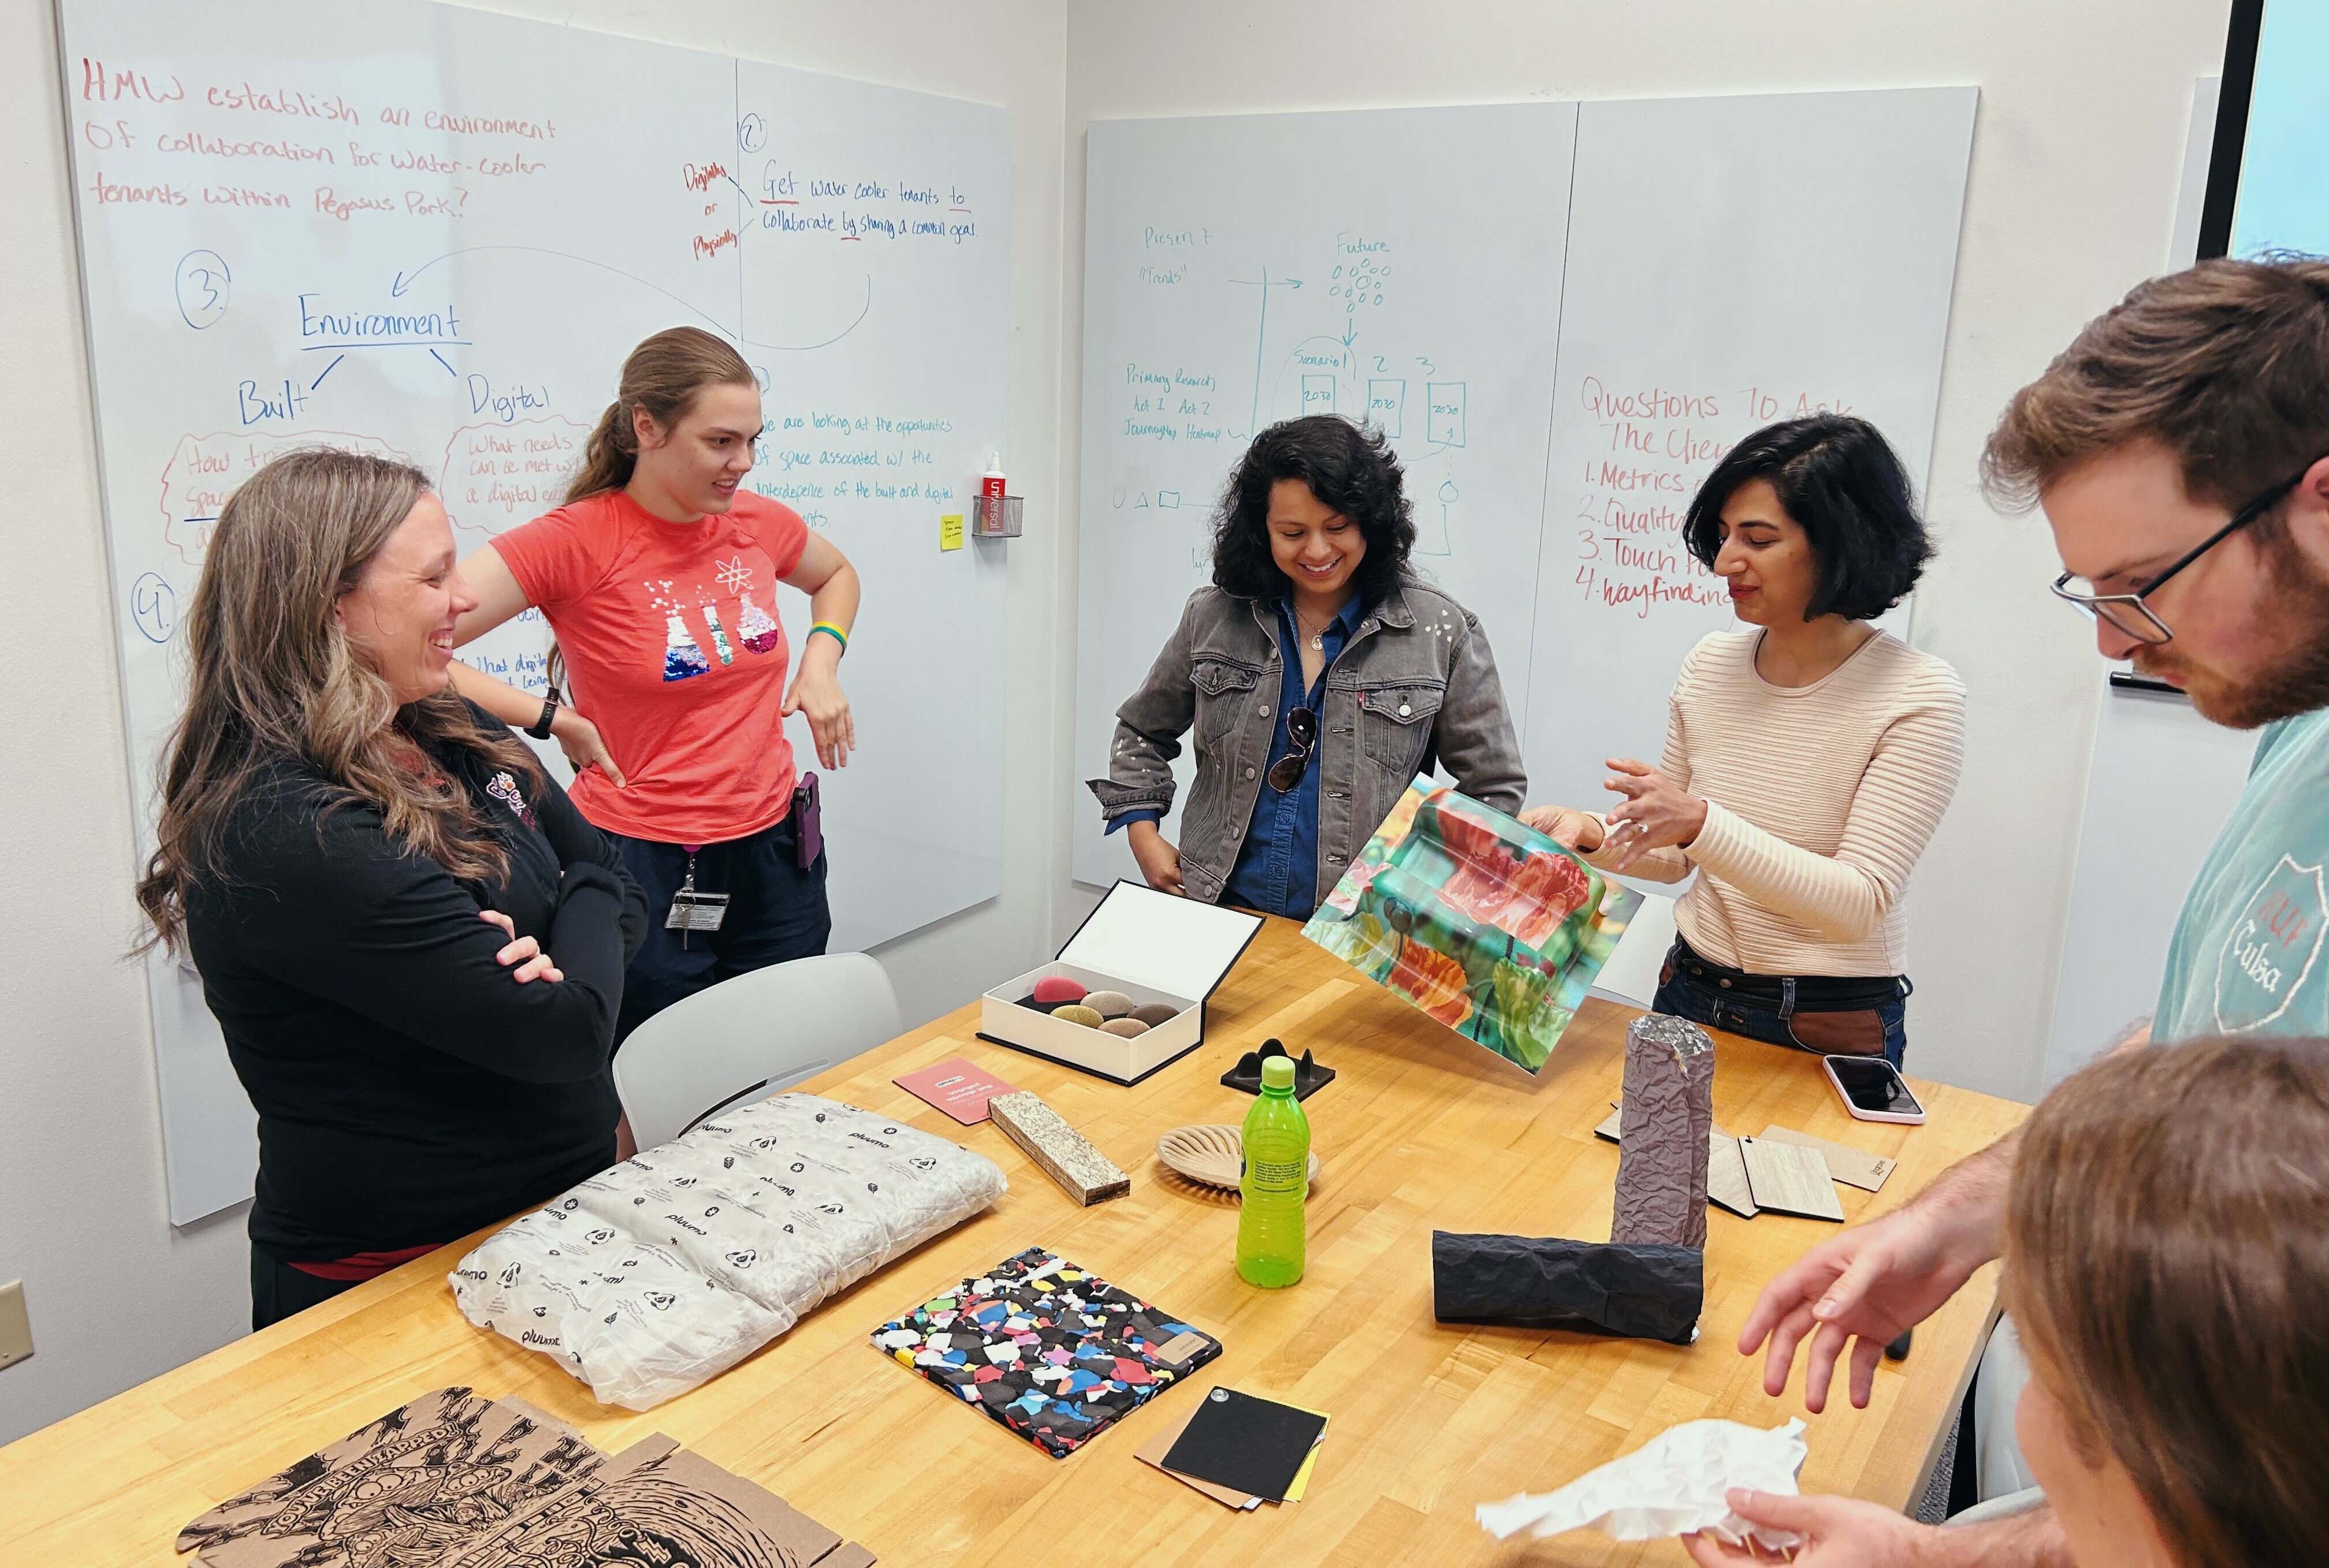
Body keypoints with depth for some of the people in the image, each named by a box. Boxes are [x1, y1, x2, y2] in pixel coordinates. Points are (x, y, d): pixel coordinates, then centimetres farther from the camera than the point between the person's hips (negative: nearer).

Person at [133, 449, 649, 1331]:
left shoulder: (448, 733, -1)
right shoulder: (280, 832, -27)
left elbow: (613, 888, 4)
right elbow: (567, 1032, -30)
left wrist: (561, 957, -16)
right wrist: (577, 943, -10)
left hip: (566, 1200, 8)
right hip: (396, 1281, -8)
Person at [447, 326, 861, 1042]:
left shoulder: (759, 523, 2)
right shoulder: (577, 540, -15)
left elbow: (837, 574, 26)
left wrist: (821, 663, 8)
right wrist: (553, 719, -20)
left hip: (774, 852, 5)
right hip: (644, 868, -5)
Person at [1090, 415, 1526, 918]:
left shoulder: (1442, 632, 1)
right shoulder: (1213, 617, 7)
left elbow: (1495, 791, 6)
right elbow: (1142, 732, 23)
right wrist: (1143, 834, 10)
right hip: (1222, 912, 2)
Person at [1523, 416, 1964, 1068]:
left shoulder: (1918, 696, -17)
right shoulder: (1711, 664, -2)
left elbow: (1859, 904, -23)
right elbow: (1676, 855, 7)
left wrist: (1703, 824, -33)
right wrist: (1594, 834, -13)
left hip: (1832, 1024, -5)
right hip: (1692, 995, 5)